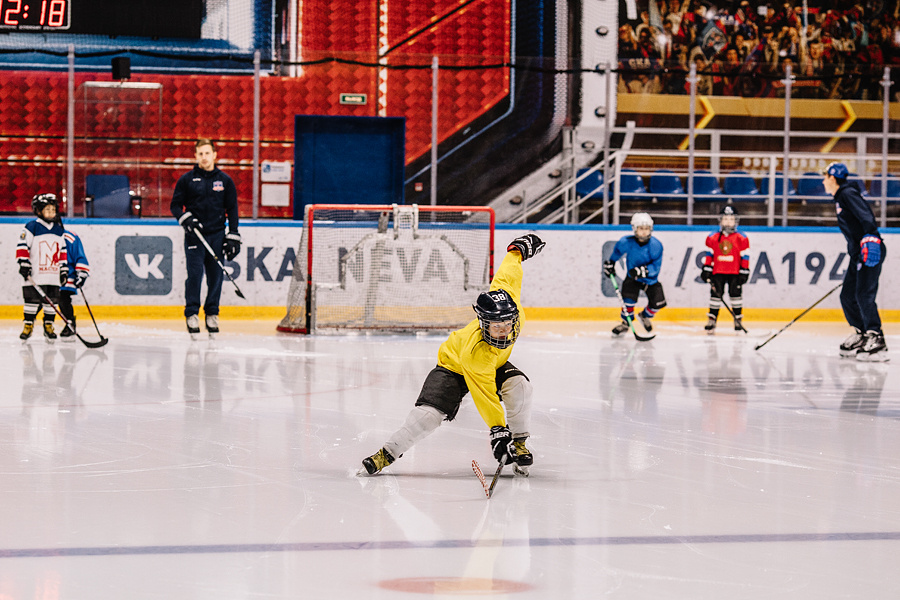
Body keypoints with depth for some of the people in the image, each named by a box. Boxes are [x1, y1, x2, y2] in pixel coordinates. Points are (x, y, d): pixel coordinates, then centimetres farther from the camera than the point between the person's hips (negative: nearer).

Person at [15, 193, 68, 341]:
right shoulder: (31, 227, -5)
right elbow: (22, 246, -8)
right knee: (32, 300, -2)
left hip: (53, 276, 4)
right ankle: (28, 326, 8)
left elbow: (62, 251, 18)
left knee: (52, 301, 3)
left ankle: (48, 326, 14)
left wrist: (63, 269, 15)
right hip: (34, 276, -4)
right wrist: (23, 263, -16)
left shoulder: (59, 230, 12)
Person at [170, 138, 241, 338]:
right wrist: (185, 218, -13)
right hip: (195, 235, -2)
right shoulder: (187, 179, 3)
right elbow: (175, 204, 7)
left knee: (216, 275, 3)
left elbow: (232, 209, 10)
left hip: (217, 235, 2)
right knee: (195, 273, -9)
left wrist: (233, 237, 4)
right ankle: (191, 314, 0)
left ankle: (212, 314, 15)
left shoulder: (225, 180, 7)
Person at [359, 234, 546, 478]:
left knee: (519, 385, -24)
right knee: (428, 414, -23)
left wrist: (519, 249, 7)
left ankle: (519, 443, -6)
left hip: (495, 364, 6)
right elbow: (484, 394, -39)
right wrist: (498, 431, -39)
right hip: (454, 367, -6)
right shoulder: (474, 350, -44)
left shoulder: (509, 303, -31)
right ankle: (387, 453, -6)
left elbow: (507, 276, -12)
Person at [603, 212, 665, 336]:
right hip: (632, 277, 0)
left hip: (651, 279, 0)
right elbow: (617, 249, 7)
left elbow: (656, 266, -26)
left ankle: (645, 316, 25)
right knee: (629, 298, -22)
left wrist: (643, 270, -42)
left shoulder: (656, 245, -23)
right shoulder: (627, 242, -18)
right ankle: (625, 323, 6)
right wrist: (610, 263, 14)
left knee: (658, 302, -10)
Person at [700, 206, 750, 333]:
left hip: (734, 272, -1)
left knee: (735, 293, -2)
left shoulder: (741, 239, -1)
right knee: (716, 294, -1)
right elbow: (708, 254, 9)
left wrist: (744, 271, -2)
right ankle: (712, 320, 5)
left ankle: (738, 320, 7)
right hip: (717, 271, 1)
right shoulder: (713, 238, 3)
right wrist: (706, 269, 5)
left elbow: (745, 256, 2)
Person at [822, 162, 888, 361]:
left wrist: (870, 239, -34)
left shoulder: (848, 194, -8)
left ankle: (877, 343, -22)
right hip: (858, 254, 11)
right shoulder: (840, 198, 23)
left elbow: (866, 216, -22)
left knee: (864, 295, -18)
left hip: (871, 250, -11)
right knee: (847, 296, 12)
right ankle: (861, 337, 20)